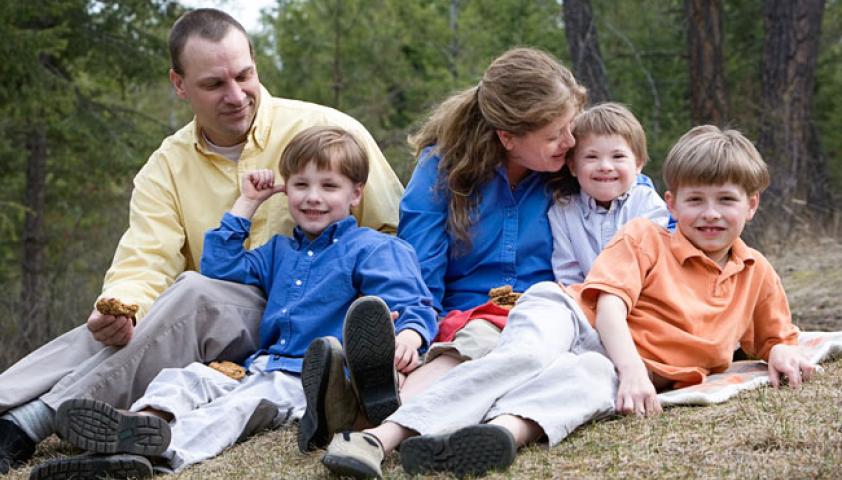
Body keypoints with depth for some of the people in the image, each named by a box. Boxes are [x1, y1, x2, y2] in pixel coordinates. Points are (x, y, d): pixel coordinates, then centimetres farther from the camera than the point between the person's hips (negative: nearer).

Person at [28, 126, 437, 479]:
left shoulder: (373, 249, 4)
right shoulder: (280, 251, 28)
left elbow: (410, 305, -8)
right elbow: (218, 268, 31)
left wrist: (407, 336, -34)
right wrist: (246, 204, 26)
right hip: (264, 371, 8)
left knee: (243, 401, -34)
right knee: (185, 376, -15)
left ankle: (167, 446, -62)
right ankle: (150, 419, -49)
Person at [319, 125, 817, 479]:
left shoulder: (758, 273, 20)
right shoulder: (645, 238, 8)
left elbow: (775, 337, 32)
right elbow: (609, 301, -4)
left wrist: (784, 353, 5)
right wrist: (631, 368, -22)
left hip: (616, 364, 1)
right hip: (572, 318, -1)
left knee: (592, 378, -38)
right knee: (525, 358, -37)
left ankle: (508, 428, -71)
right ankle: (382, 436, -52)